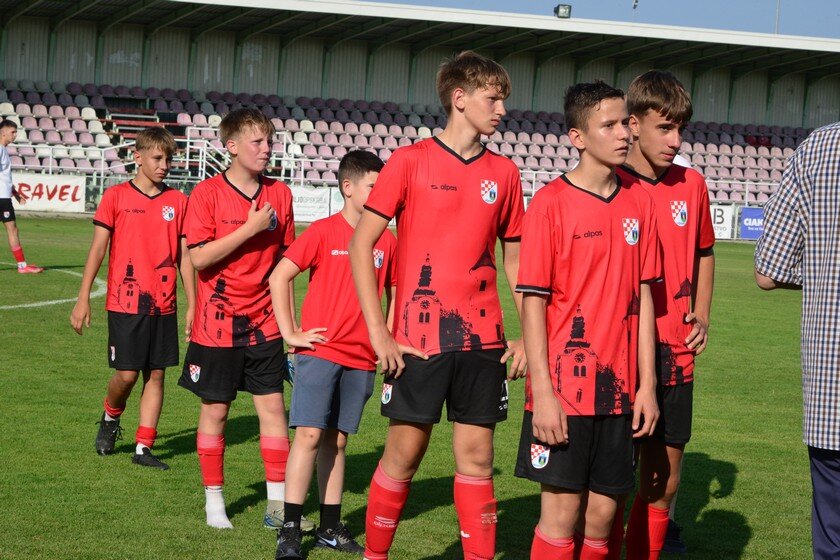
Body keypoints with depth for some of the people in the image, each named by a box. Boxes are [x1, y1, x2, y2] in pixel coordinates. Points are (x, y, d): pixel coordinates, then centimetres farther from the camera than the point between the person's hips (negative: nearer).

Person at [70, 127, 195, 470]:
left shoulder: (177, 201, 7)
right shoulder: (116, 197, -1)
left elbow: (184, 256, 10)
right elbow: (98, 249, -1)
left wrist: (192, 304, 7)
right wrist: (83, 300, -5)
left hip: (163, 305, 3)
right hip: (124, 302, -3)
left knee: (156, 375, 3)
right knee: (127, 374, -5)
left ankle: (143, 448, 10)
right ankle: (110, 418, 25)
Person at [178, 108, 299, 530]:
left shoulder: (280, 194, 5)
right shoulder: (208, 193, -7)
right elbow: (198, 257, -15)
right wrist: (250, 229, -18)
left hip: (264, 322, 3)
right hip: (218, 322, -3)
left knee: (273, 405, 0)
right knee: (215, 410, 6)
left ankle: (277, 502, 7)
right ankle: (213, 499, 19)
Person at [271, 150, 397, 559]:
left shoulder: (387, 241, 6)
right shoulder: (323, 232, -6)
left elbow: (395, 292, 18)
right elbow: (279, 276, -6)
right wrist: (290, 333, -8)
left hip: (361, 357, 4)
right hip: (319, 350, -4)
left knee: (337, 439, 10)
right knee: (309, 433, -10)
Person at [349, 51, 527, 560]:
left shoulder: (504, 173, 8)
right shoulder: (410, 162, -3)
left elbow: (515, 258, 14)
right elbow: (362, 244, -4)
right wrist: (378, 331, -9)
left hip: (482, 339, 3)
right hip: (418, 338, -3)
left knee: (477, 456, 4)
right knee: (404, 453, 3)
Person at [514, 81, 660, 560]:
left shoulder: (639, 202, 7)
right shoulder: (551, 202, -7)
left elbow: (643, 295, 9)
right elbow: (533, 301, -8)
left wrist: (647, 384, 4)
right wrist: (542, 390, -14)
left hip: (619, 389, 4)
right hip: (564, 388, -4)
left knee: (603, 512, 7)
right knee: (563, 509, -1)